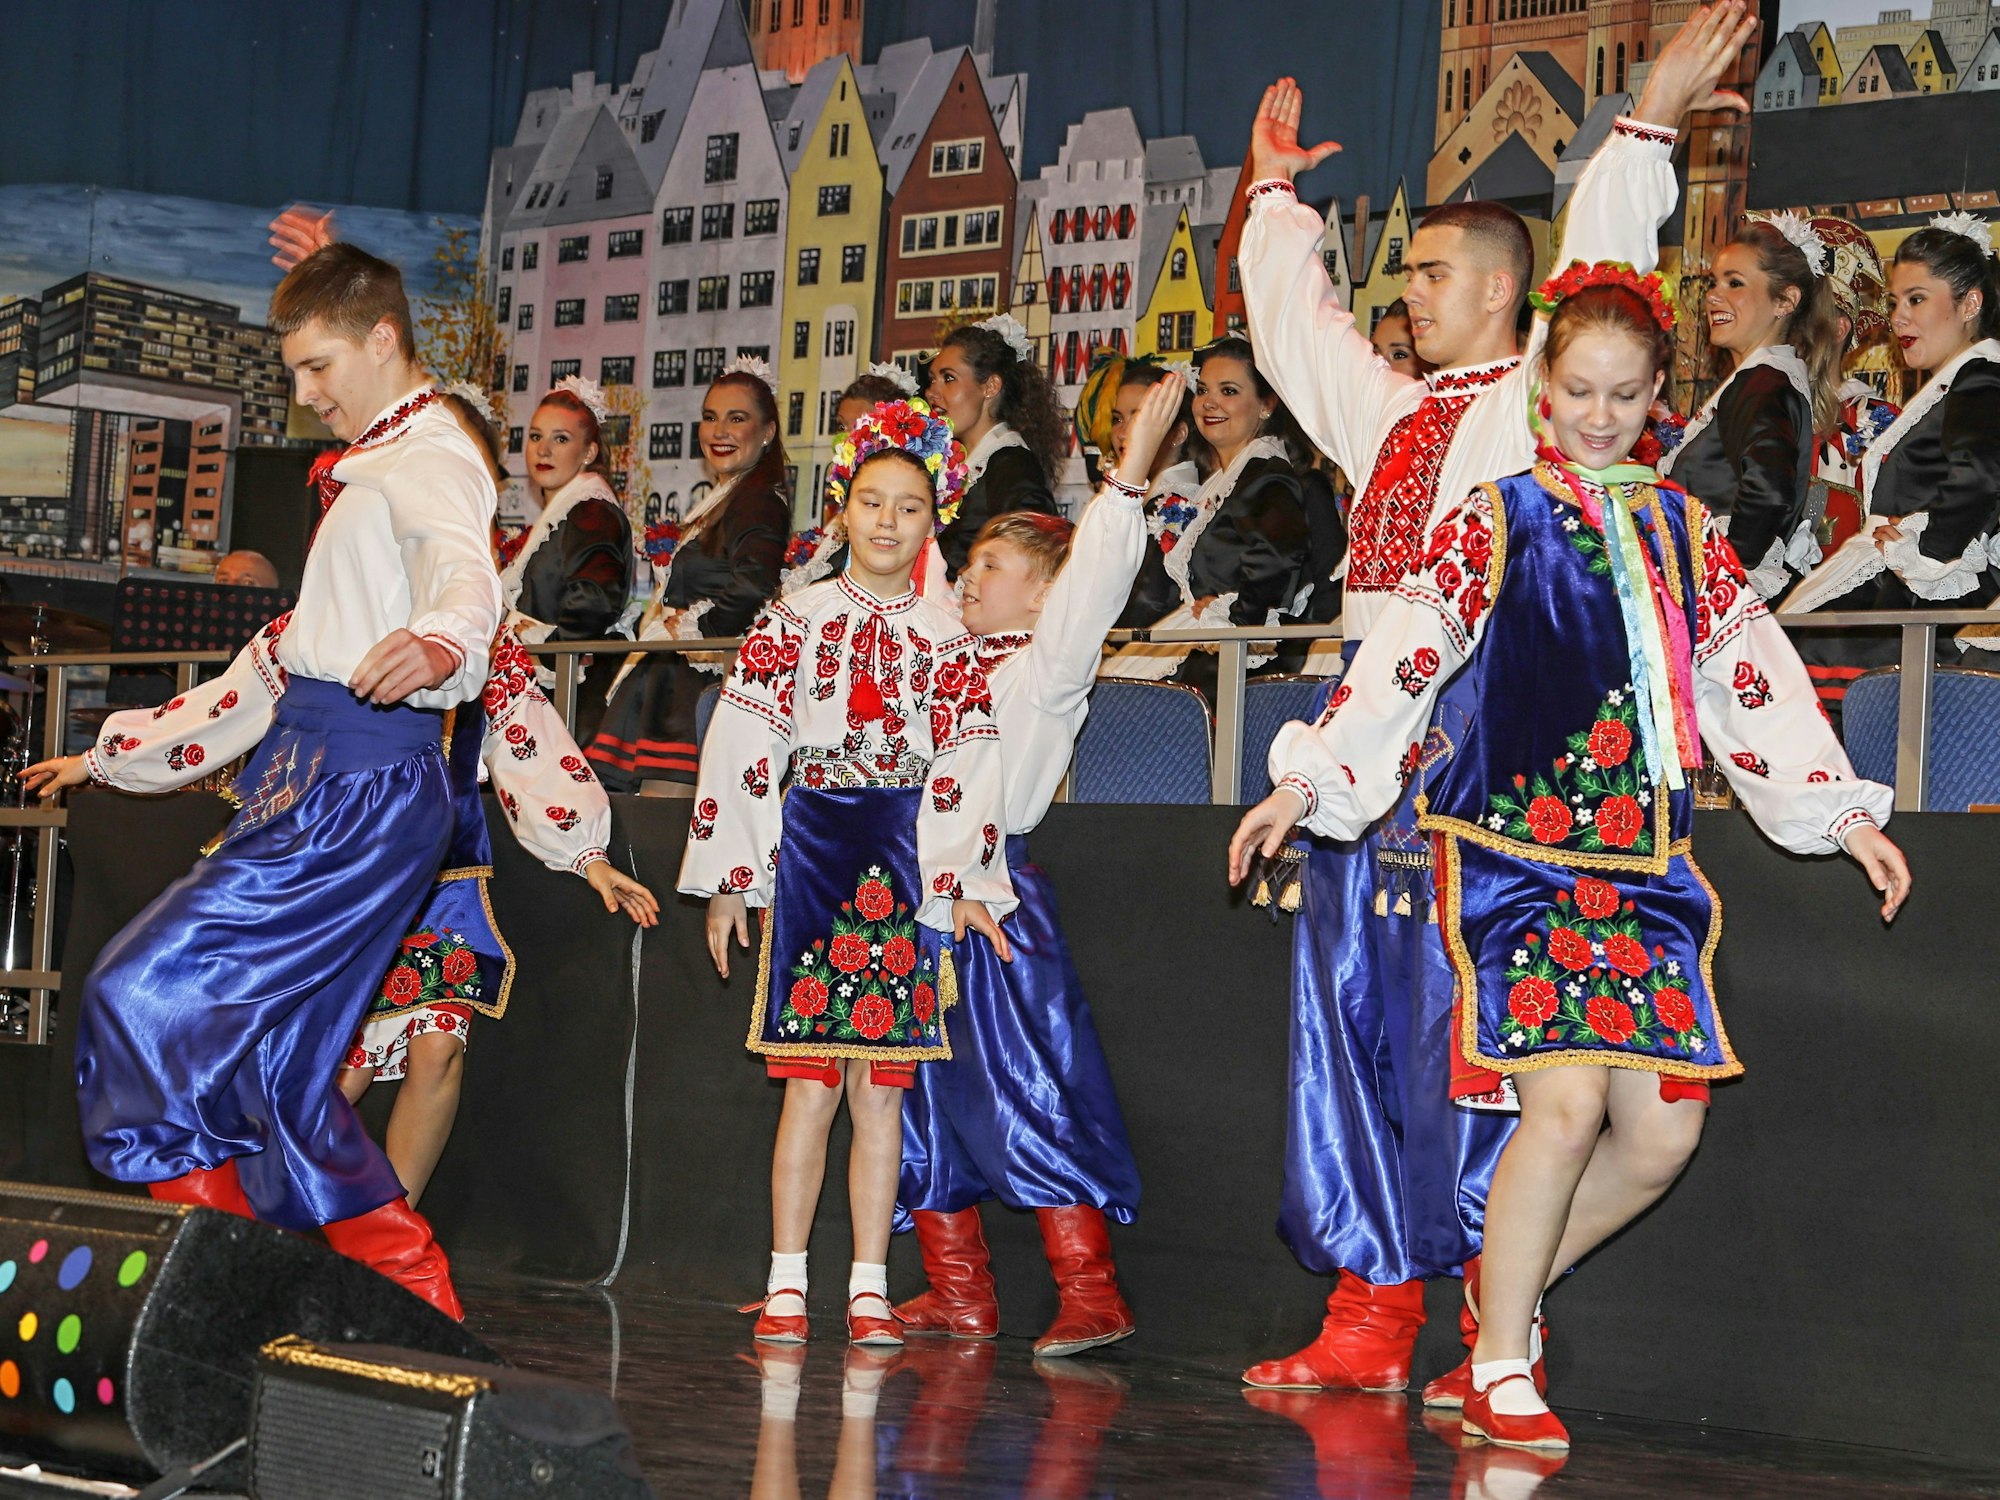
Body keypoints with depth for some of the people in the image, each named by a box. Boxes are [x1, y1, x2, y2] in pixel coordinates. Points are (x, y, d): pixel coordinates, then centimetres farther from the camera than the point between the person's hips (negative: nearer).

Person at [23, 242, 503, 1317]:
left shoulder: (429, 458, -6)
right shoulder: (370, 473, 27)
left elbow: (463, 575, -30)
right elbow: (284, 666, 32)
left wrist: (438, 643, -54)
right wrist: (110, 755, 32)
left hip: (361, 783, -10)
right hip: (309, 777, 10)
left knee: (145, 992, -16)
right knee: (266, 1066, 4)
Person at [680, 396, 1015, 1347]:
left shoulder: (948, 643, 10)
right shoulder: (794, 620, 6)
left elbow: (971, 767, 6)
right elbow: (741, 746, 3)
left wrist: (970, 884, -4)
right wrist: (729, 879, -1)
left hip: (906, 866, 1)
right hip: (808, 851, -1)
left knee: (881, 1087, 2)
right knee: (811, 1081, -6)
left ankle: (869, 1289, 6)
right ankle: (786, 1284, 0)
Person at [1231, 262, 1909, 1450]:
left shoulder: (1685, 531, 14)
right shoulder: (1493, 524, 3)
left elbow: (1755, 677, 15)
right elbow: (1402, 658, -2)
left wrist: (1847, 815, 11)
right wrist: (1303, 783, -10)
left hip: (1647, 863, 5)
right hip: (1515, 851, -4)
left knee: (1664, 1130, -3)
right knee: (1568, 1101, -16)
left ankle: (1515, 1287, 22)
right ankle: (1500, 1369, 0)